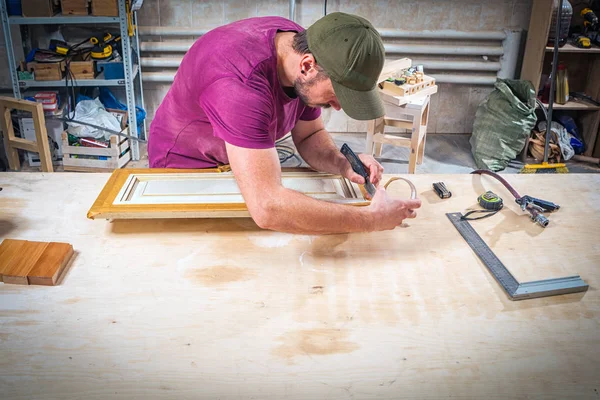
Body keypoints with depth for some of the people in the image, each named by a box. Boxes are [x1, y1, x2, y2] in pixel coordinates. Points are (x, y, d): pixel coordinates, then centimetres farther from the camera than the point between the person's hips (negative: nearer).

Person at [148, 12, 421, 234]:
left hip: (242, 162, 6)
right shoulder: (241, 83, -42)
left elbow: (309, 135, -3)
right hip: (186, 166, -5)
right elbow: (268, 209, -50)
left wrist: (341, 164, -25)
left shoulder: (304, 46, -17)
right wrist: (371, 219, -43)